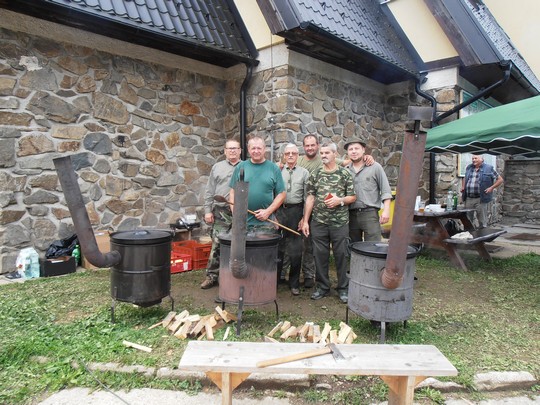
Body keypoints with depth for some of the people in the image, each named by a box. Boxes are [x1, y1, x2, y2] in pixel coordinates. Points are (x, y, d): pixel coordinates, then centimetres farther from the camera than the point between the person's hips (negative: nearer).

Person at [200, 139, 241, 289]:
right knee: (216, 245, 0)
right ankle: (212, 276, 11)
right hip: (221, 212, 0)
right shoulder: (217, 167, 12)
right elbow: (209, 191, 8)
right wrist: (208, 210, 1)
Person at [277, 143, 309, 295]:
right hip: (279, 211, 1)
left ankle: (294, 284, 17)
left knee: (296, 250, 4)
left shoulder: (304, 173, 8)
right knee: (277, 248, 4)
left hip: (296, 211, 0)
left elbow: (307, 197, 4)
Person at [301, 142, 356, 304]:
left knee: (341, 255, 5)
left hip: (340, 222, -2)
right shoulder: (315, 175, 8)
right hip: (318, 222, 2)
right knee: (320, 255, 8)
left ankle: (343, 288, 19)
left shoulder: (345, 173, 2)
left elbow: (352, 197, 4)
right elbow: (310, 198, 7)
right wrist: (305, 221, 2)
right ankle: (322, 287, 22)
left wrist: (340, 200, -16)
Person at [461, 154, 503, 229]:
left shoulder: (489, 168, 0)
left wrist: (491, 188, -9)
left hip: (481, 199, -4)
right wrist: (463, 187, 12)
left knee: (482, 221, 2)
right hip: (468, 198, 4)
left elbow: (500, 180, 3)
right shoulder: (469, 167, 13)